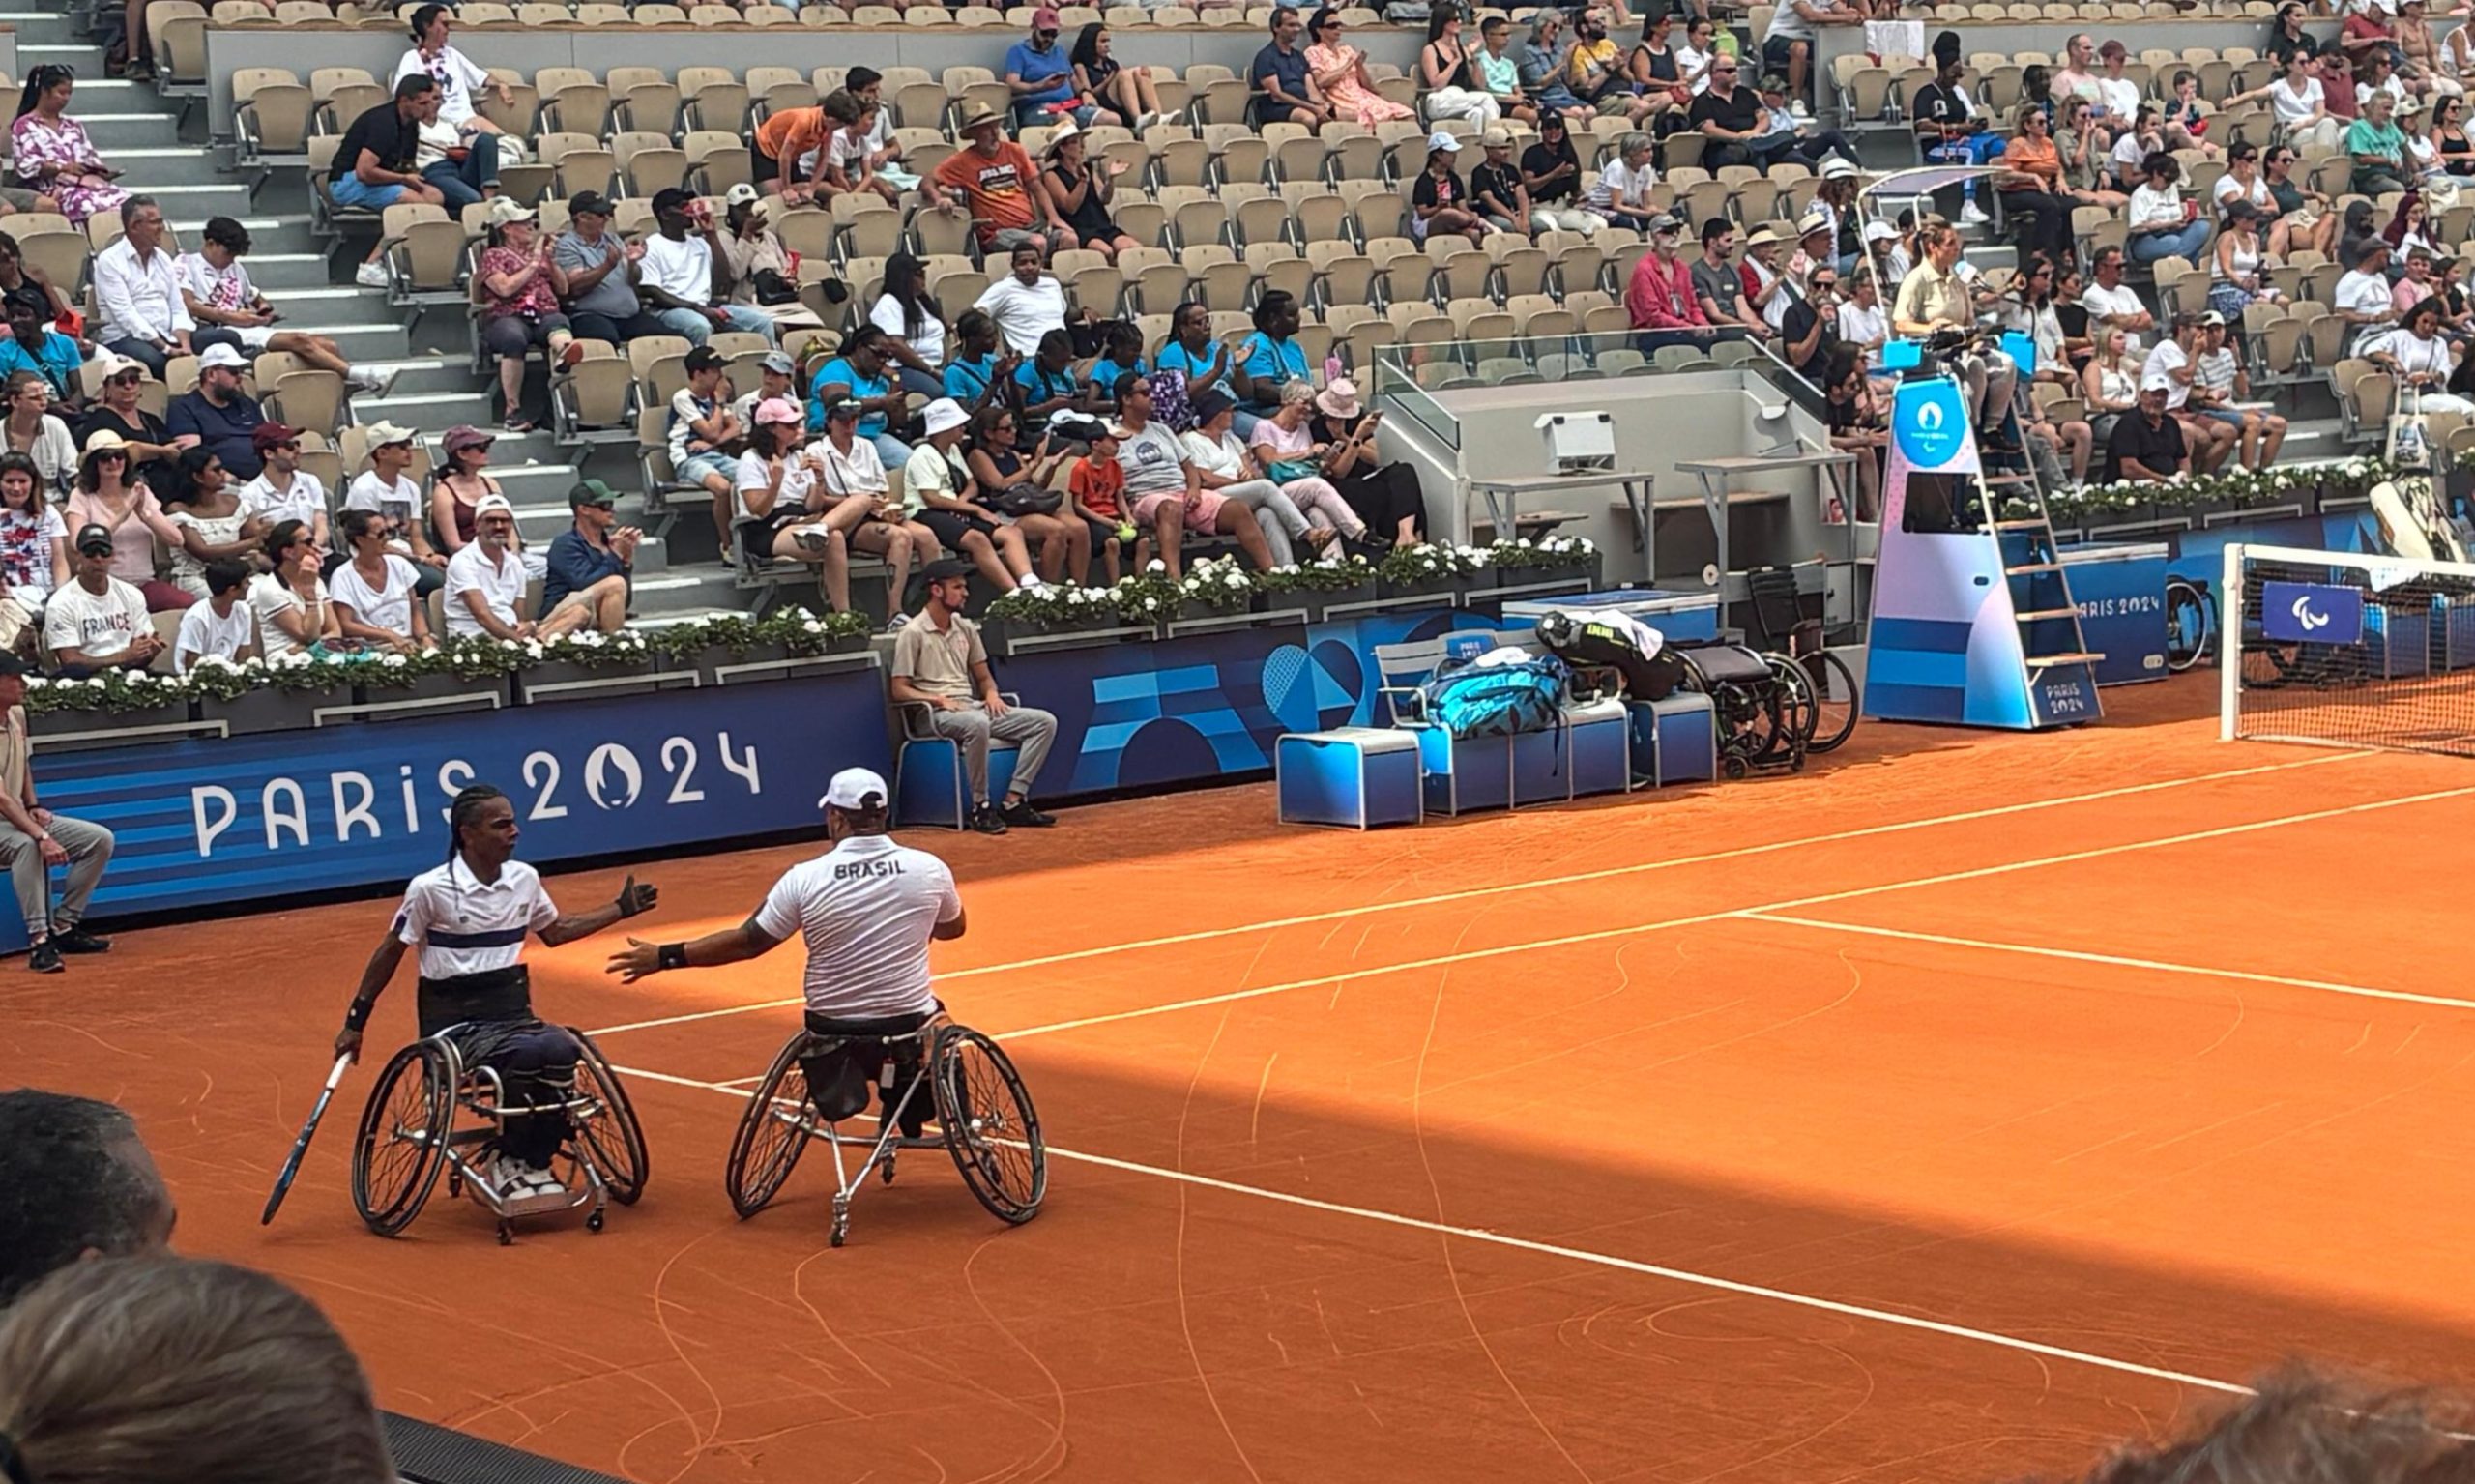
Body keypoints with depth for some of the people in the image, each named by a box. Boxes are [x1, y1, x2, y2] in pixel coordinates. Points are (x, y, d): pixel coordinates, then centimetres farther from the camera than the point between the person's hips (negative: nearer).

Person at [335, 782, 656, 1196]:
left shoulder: (524, 879, 6)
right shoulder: (430, 889, -10)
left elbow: (556, 931, 26)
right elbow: (389, 953, 2)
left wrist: (622, 909, 21)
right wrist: (355, 1022, 5)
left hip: (513, 1015, 5)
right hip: (456, 1024, -5)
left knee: (562, 1050, -30)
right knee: (530, 1053, -34)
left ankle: (527, 1163, -11)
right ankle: (511, 1161, -13)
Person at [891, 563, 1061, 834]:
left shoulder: (966, 628, 16)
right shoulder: (913, 633, -5)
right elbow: (898, 690, -7)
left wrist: (991, 693, 2)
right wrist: (939, 699, -19)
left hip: (972, 707, 8)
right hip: (938, 714, -8)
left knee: (1044, 722, -8)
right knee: (977, 725, -41)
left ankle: (1013, 802, -15)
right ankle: (981, 807, -28)